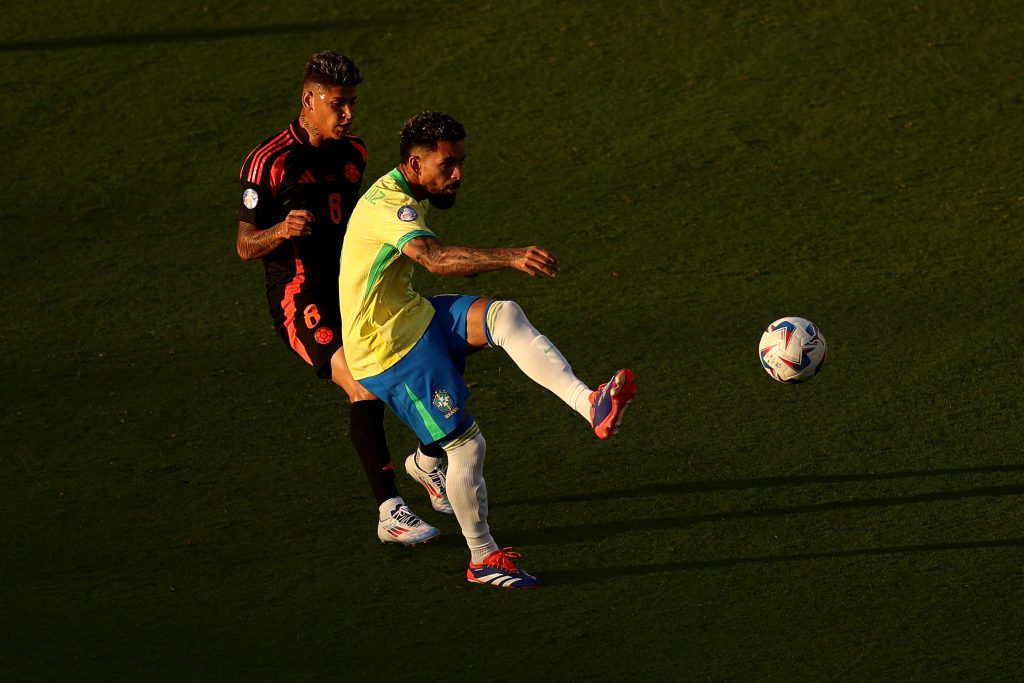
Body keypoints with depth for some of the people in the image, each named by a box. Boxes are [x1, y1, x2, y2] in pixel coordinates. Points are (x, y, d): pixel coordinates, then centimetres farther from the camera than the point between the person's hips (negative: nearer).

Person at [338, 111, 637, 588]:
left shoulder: (403, 195, 11)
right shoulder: (389, 206, -24)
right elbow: (436, 258, -43)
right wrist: (511, 258, -54)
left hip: (412, 316, 9)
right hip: (387, 348, -9)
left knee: (504, 316, -19)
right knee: (467, 444, -8)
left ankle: (588, 405, -33)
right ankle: (483, 559, 9)